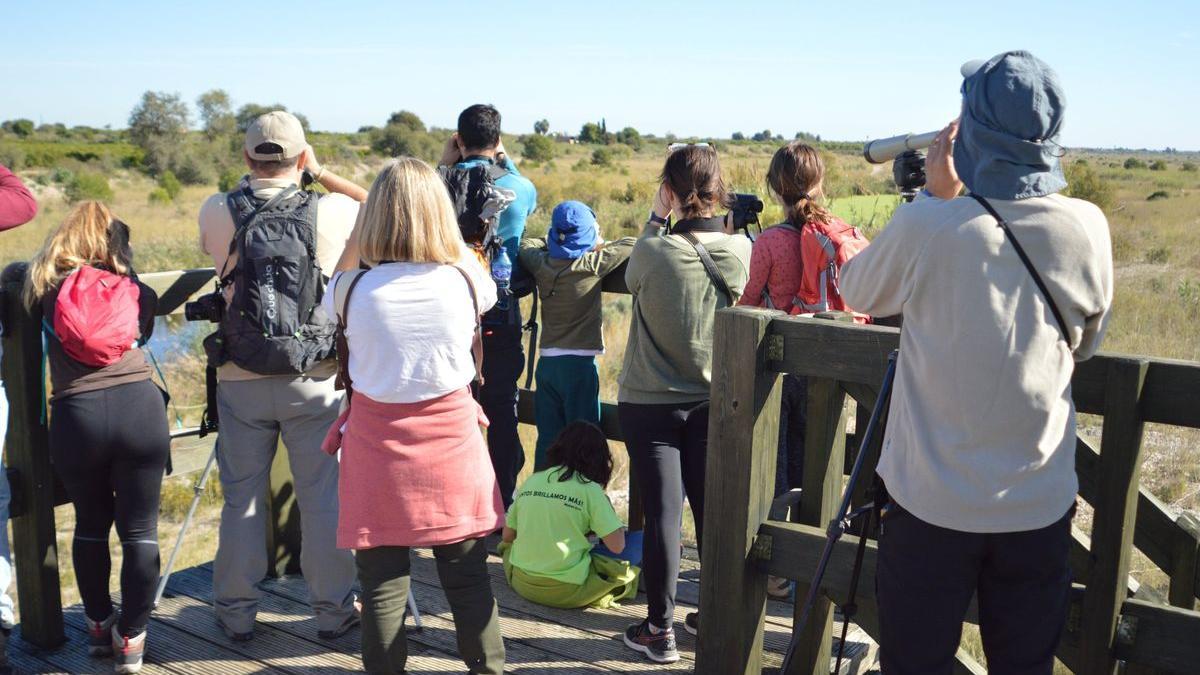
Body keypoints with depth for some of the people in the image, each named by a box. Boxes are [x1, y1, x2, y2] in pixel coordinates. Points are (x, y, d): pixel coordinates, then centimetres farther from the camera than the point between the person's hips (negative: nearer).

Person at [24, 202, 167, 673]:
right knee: (139, 530, 8)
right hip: (139, 407, -1)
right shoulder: (135, 290, 10)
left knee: (91, 525, 21)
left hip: (76, 418, 1)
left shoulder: (47, 289, 9)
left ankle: (98, 626, 34)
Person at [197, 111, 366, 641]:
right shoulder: (332, 211, -7)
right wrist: (322, 174, 11)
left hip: (240, 379, 1)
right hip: (313, 379, -1)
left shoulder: (215, 212, -3)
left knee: (241, 498, 12)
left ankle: (235, 612, 24)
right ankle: (334, 609, 18)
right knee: (323, 497, 8)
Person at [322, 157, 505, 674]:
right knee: (468, 578, 14)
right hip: (452, 442, 1)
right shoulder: (466, 280, -11)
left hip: (377, 446, -1)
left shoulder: (352, 289, -12)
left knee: (382, 583, 11)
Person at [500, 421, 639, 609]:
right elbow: (617, 546, -11)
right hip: (565, 593, -4)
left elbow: (508, 536, 11)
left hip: (522, 584, 4)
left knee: (507, 546, 33)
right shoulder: (590, 490, -9)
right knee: (627, 570, 12)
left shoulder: (531, 481, 4)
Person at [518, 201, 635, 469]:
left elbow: (525, 244, 22)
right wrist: (600, 246, 11)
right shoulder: (592, 265, -11)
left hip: (547, 363, 5)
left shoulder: (541, 264, 2)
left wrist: (553, 245, 17)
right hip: (579, 364, -5)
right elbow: (632, 243, -2)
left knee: (548, 438, 10)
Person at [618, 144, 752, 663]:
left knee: (662, 513, 2)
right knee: (712, 511, 12)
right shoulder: (741, 250, -7)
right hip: (713, 402, 4)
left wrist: (656, 218, 8)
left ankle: (660, 630, 12)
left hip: (649, 404, -3)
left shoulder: (653, 250, -18)